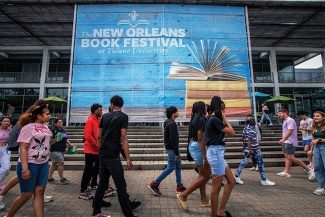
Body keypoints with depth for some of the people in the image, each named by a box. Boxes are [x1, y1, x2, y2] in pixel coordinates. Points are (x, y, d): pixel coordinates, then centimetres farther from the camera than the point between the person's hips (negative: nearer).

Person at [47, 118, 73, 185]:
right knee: (61, 162, -10)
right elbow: (50, 141, -18)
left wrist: (69, 144, 13)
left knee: (54, 163, 16)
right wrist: (56, 140, -35)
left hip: (62, 150, 9)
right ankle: (62, 179, 1)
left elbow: (65, 139, 24)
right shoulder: (53, 130, -14)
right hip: (55, 150, -9)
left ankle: (49, 178, 28)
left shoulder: (63, 130, 11)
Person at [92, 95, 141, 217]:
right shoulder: (123, 116, -8)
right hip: (113, 155, -7)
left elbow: (99, 136, 13)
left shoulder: (105, 116, 10)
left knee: (102, 183, 17)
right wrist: (128, 159, -14)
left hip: (102, 154, 7)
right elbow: (123, 138, -15)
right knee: (121, 185, -2)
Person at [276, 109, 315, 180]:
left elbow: (290, 131, -21)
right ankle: (286, 172, 10)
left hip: (290, 142, -10)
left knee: (291, 158, -10)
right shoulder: (285, 121, 18)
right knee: (287, 157, 8)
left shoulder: (290, 120, -12)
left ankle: (309, 169, -1)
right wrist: (283, 140, 16)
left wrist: (283, 139, -25)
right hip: (285, 142, 10)